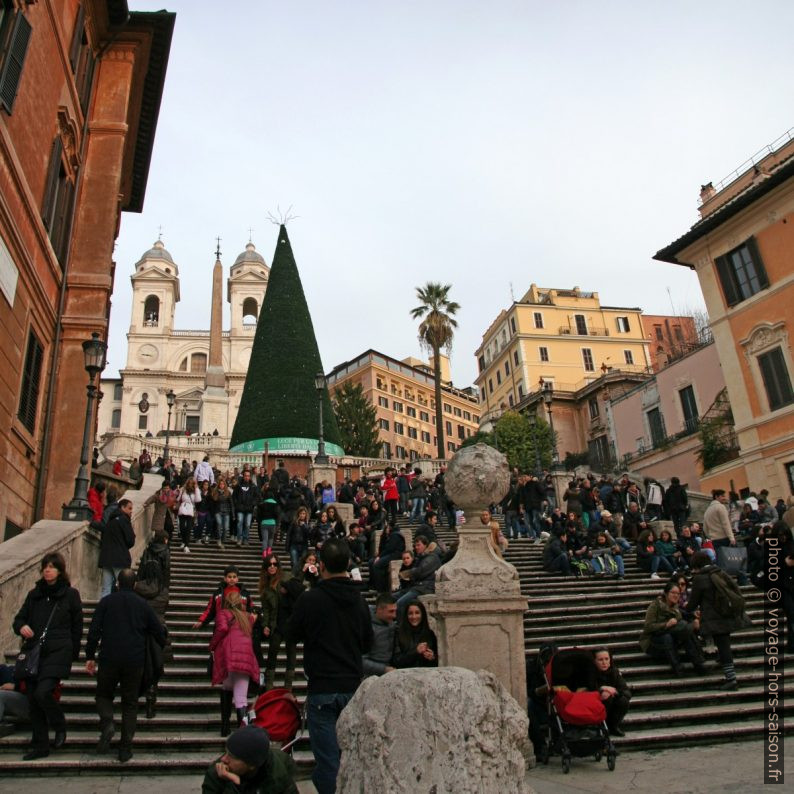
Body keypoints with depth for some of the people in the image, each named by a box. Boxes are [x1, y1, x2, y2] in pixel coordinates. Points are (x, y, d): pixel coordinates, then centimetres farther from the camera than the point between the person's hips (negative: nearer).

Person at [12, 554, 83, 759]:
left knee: (43, 692, -19)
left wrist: (73, 654, 1)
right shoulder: (34, 594, 11)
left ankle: (60, 726, 10)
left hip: (58, 653, -5)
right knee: (33, 699, 6)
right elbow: (19, 618, 17)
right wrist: (21, 627, -7)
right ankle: (39, 746, 21)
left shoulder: (70, 594, 0)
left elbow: (77, 627, 4)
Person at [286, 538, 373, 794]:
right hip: (353, 686, 4)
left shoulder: (310, 599, -13)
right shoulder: (359, 600, 0)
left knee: (327, 757, 2)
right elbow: (368, 643, 11)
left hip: (322, 689, -4)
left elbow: (292, 635, 3)